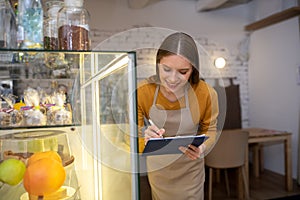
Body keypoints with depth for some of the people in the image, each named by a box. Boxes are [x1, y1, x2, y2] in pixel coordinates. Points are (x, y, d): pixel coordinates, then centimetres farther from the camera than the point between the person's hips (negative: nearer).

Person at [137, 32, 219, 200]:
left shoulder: (206, 93, -23)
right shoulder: (142, 92, -23)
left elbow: (210, 130, -6)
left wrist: (202, 148, -27)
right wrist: (144, 139, -39)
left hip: (190, 168, 0)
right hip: (157, 167, 1)